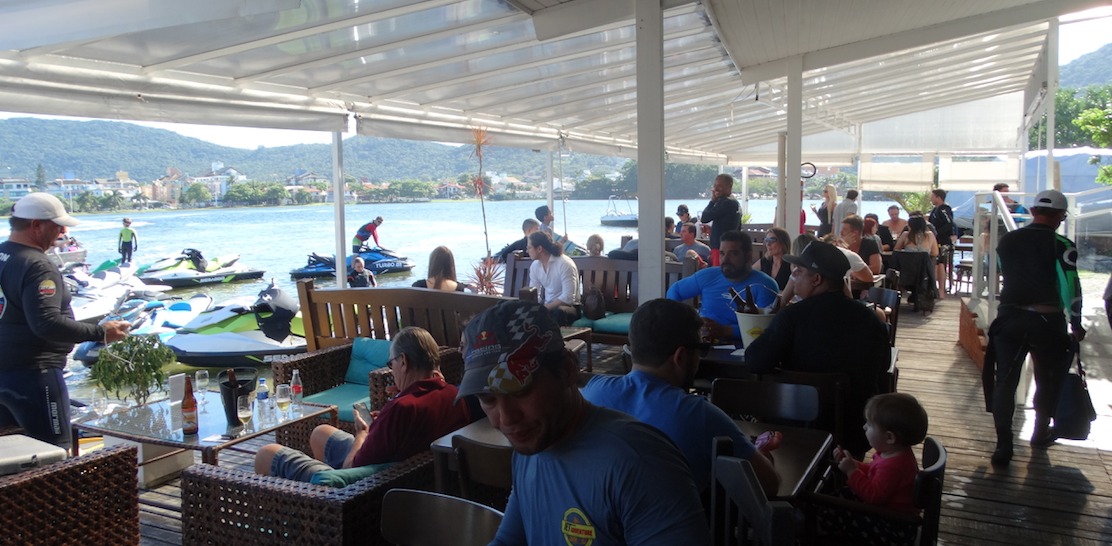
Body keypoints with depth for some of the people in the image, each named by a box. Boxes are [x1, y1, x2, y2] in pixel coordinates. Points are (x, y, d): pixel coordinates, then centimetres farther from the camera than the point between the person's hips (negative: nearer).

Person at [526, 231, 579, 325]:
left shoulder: (565, 264, -17)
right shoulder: (535, 265, 4)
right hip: (547, 305, 5)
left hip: (569, 306, -5)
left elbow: (568, 298, -23)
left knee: (557, 312, -38)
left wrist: (544, 308, -28)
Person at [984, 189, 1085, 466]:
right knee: (1048, 380, 19)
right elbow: (1070, 288, -11)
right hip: (1047, 321, -2)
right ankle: (1041, 433, 34)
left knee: (1005, 381, 3)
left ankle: (1003, 445, -1)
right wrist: (1076, 324, -1)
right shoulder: (1061, 246, -9)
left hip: (1009, 317, 2)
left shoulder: (1006, 241, 5)